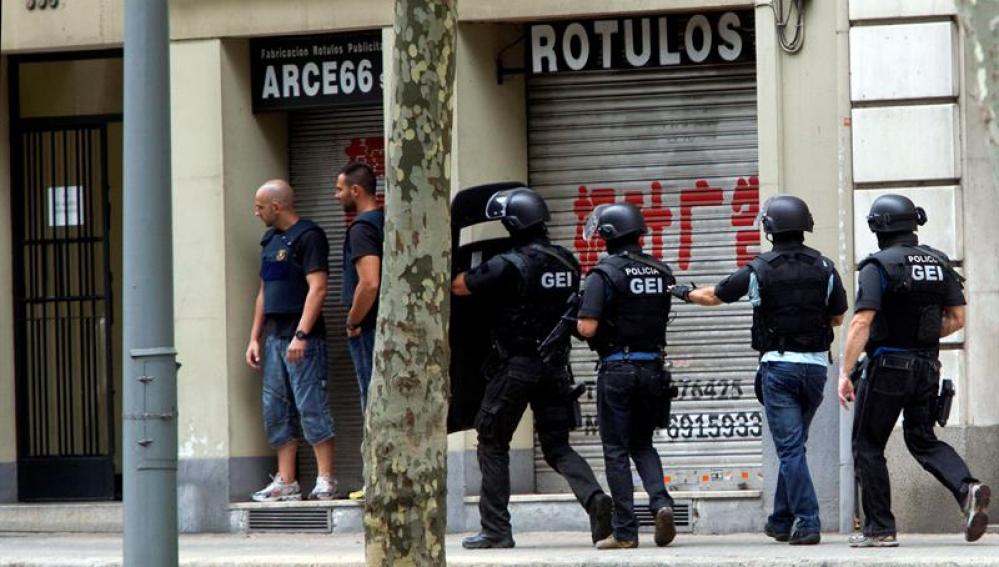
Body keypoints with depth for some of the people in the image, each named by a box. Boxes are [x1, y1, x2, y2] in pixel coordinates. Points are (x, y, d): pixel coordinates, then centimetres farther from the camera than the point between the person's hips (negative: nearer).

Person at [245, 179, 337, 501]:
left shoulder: (308, 237, -9)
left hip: (302, 339, -9)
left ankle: (326, 481, -7)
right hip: (274, 337, 9)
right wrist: (255, 338, 18)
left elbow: (317, 288, -16)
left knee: (311, 407, -9)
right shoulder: (270, 240, 18)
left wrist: (301, 335, -23)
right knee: (276, 411, 7)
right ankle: (286, 483, 10)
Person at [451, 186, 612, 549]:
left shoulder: (509, 265, -14)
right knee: (557, 446, 11)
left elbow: (459, 286, -4)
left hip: (516, 366, -5)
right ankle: (595, 499, -15)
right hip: (556, 366, 5)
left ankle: (496, 530, 7)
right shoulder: (566, 262, 4)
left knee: (492, 444, 9)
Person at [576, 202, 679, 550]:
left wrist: (580, 322, 5)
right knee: (642, 444, 19)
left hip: (617, 368, -5)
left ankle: (625, 531, 2)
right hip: (652, 368, 5)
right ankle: (661, 502, -5)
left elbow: (588, 328, -17)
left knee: (616, 450, 3)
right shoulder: (661, 273, 6)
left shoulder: (603, 275, -11)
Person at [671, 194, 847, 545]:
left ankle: (807, 523, -12)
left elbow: (715, 296, 11)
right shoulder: (824, 267, 1)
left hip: (778, 365, -3)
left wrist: (685, 293, 31)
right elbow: (837, 318, 11)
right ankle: (782, 521, 24)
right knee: (793, 445, 17)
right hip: (816, 365, 4)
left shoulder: (759, 270, -5)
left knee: (790, 447, -4)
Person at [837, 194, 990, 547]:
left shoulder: (878, 266, -12)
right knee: (922, 439, 16)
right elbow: (957, 318, 8)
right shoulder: (939, 263, 6)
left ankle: (879, 529, 6)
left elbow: (862, 322, -20)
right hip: (928, 366, 6)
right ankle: (967, 489, -9)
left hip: (888, 366, -6)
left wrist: (845, 373, -19)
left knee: (868, 446, 7)